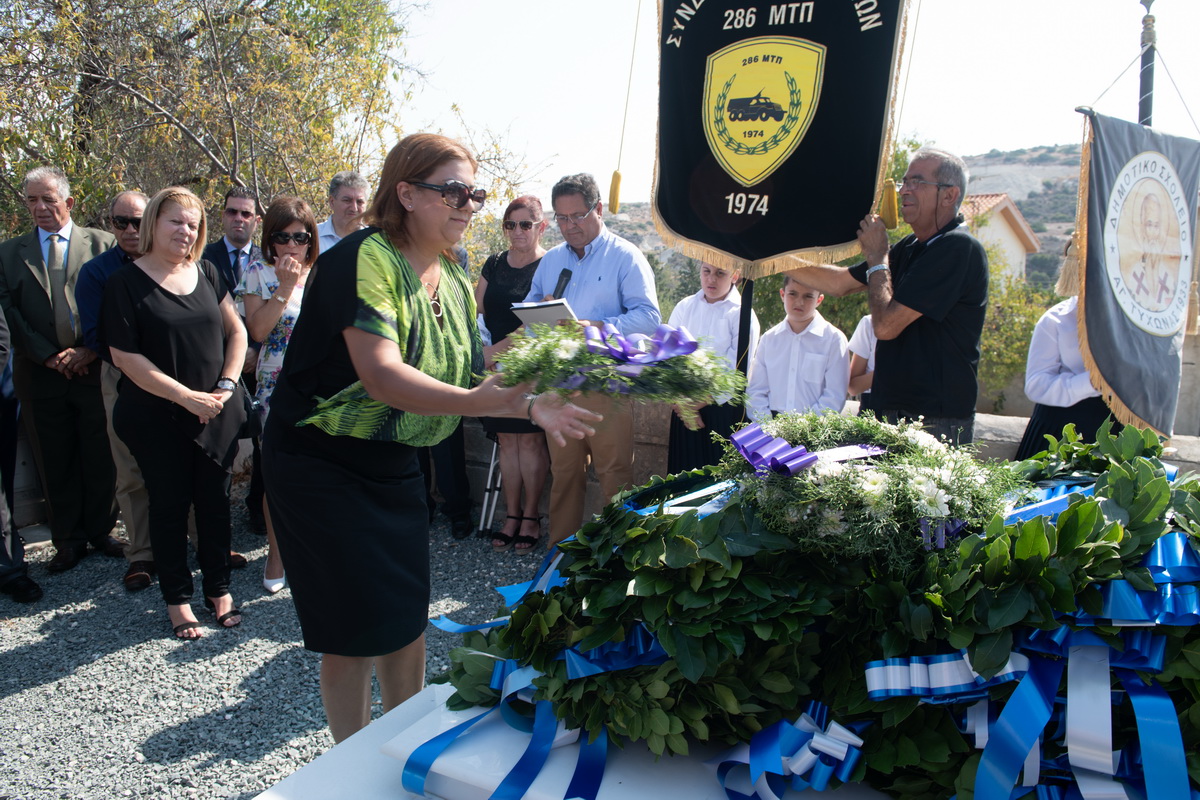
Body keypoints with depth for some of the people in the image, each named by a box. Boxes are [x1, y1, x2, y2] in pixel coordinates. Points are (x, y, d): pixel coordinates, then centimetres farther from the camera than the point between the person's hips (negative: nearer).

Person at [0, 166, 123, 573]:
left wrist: (90, 351, -12)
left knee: (101, 460, 6)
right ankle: (69, 540, 21)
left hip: (96, 369, -2)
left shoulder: (102, 244, 3)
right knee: (56, 464, 8)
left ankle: (101, 531, 22)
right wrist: (49, 356, -8)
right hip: (40, 374, 2)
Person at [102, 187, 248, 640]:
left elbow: (236, 331, 10)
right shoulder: (126, 282, -5)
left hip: (217, 414, 3)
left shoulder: (206, 274, 7)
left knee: (215, 499, 9)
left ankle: (219, 589, 23)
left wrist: (226, 386, -4)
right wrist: (187, 397, -15)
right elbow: (125, 355, -11)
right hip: (158, 419, -3)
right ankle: (177, 597, 20)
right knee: (170, 504, 6)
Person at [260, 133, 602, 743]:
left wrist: (530, 404, -14)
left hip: (395, 464, 7)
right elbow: (382, 377, -34)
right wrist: (496, 400, -43)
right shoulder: (364, 259, -22)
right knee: (356, 629, 1)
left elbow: (461, 376, 4)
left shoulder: (454, 278, 3)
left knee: (408, 617, 13)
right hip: (322, 464, -7)